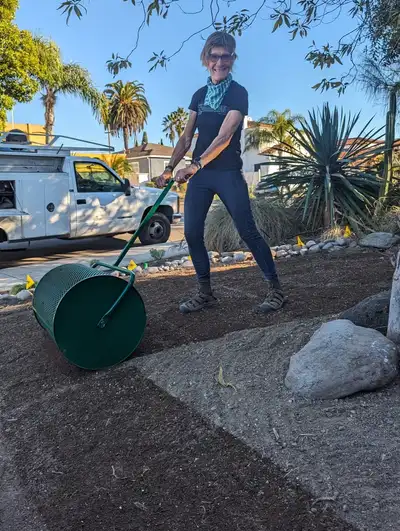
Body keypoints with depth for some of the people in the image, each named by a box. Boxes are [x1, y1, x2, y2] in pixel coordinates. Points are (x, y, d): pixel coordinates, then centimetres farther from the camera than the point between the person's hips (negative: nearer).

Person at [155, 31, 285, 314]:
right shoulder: (199, 95, 14)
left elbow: (224, 137, -16)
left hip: (228, 173, -6)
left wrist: (194, 166, -23)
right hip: (199, 174, 6)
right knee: (192, 233, 1)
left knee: (248, 231, -8)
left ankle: (275, 288, 4)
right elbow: (187, 138, 15)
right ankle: (205, 293, 13)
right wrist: (170, 168, 5)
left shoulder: (238, 93, -4)